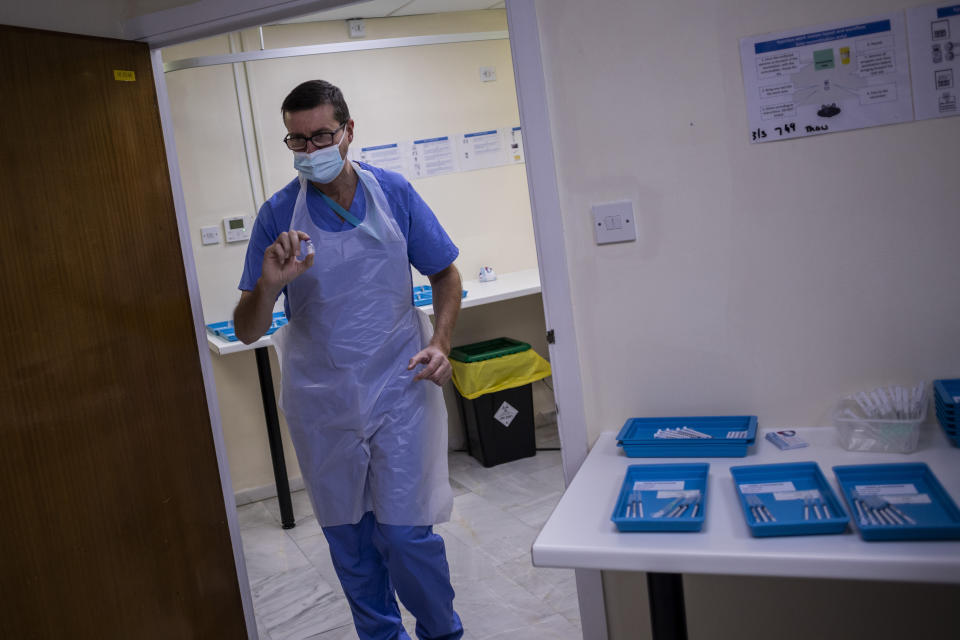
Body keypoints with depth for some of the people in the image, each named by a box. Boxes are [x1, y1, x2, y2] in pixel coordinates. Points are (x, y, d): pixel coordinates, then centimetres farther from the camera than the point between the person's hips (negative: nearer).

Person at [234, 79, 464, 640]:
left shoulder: (393, 192, -3)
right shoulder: (278, 214, -4)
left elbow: (445, 275, 8)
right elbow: (247, 331, -5)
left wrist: (441, 343, -8)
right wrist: (268, 284, -27)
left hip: (398, 389, -1)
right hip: (321, 402, 2)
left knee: (405, 531, -2)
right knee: (347, 537, 13)